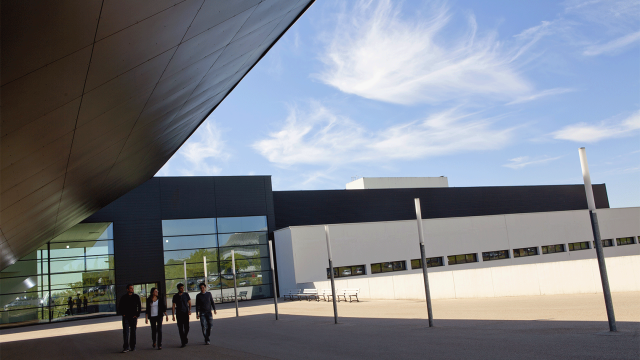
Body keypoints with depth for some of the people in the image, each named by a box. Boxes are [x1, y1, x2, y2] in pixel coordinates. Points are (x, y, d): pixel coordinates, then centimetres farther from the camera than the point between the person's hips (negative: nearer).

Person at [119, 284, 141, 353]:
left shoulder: (136, 297, 4)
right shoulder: (123, 297, 3)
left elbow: (139, 307, 8)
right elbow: (120, 307, 12)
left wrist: (137, 315, -1)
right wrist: (122, 314, -2)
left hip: (133, 317, 1)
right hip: (126, 317, -1)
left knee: (133, 332, 7)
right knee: (125, 332, -9)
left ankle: (133, 346, 16)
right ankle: (126, 347, -9)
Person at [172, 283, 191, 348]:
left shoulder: (186, 295, 4)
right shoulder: (175, 296, 2)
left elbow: (189, 303, 9)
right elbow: (173, 306, 3)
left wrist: (189, 310, -8)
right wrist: (173, 315, -2)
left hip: (186, 313, 1)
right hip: (179, 314, -1)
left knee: (186, 328, -3)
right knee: (180, 329, -3)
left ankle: (185, 337, 27)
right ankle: (183, 342, 2)